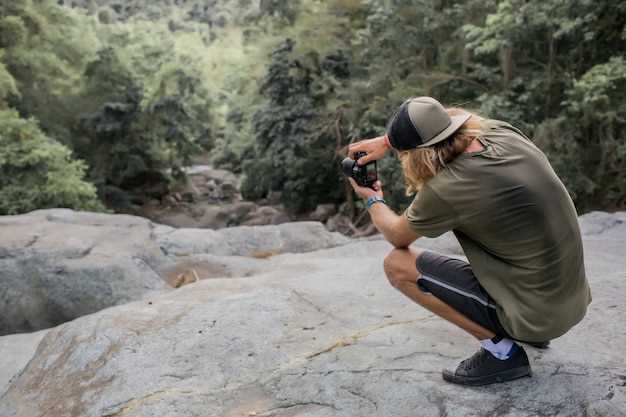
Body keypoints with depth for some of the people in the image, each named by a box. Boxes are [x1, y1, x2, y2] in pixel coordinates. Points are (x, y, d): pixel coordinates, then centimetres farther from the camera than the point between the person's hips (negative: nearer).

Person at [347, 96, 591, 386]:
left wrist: (373, 201, 17)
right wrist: (385, 141, 14)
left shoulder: (446, 191, -24)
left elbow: (397, 236, -2)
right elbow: (436, 124, 18)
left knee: (397, 265, -6)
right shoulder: (502, 132, -5)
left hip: (536, 314, -7)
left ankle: (500, 349, -1)